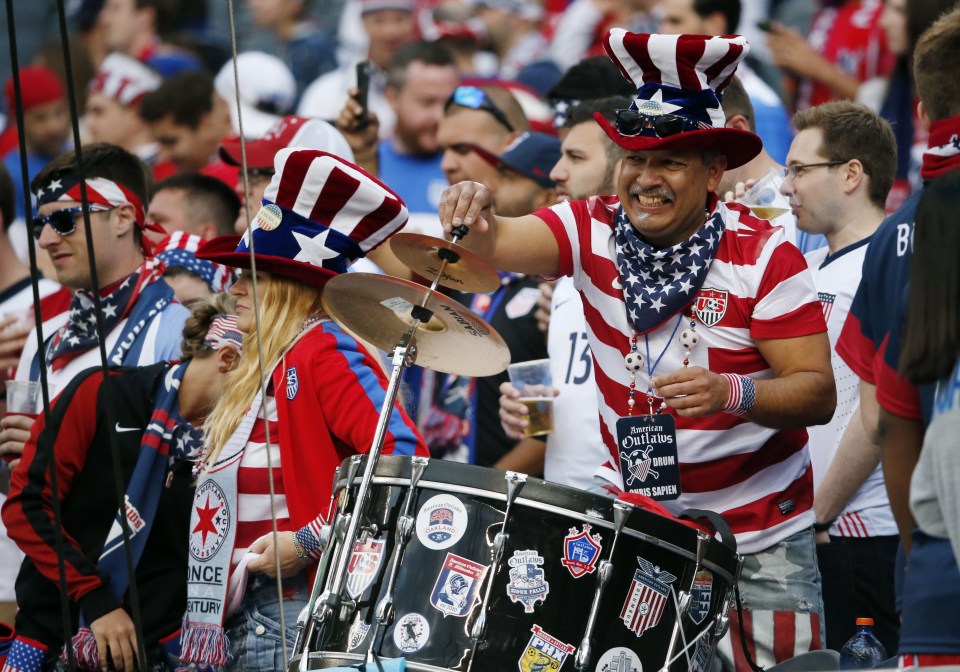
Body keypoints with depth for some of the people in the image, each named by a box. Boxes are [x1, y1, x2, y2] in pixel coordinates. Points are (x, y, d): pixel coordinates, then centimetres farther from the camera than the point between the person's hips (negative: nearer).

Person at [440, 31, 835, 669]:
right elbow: (505, 245, -23)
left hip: (760, 537, -2)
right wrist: (475, 220, -46)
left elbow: (818, 393, -15)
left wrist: (732, 393, -33)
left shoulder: (764, 256, -13)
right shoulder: (593, 229, -5)